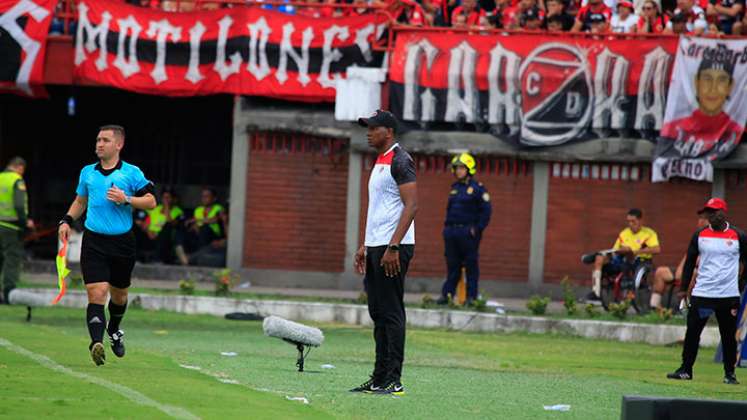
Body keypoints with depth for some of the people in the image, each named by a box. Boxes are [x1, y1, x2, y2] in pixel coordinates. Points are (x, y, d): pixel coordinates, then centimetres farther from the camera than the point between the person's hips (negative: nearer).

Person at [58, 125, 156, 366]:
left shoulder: (132, 173, -1)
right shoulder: (87, 173, 9)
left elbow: (151, 202, -2)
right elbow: (80, 201, 24)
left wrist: (126, 199, -16)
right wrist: (67, 221, 9)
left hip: (122, 242, 0)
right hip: (94, 242, 0)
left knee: (119, 294, 16)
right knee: (97, 293, -16)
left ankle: (114, 331, 45)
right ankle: (96, 342, -27)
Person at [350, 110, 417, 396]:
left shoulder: (400, 162, -11)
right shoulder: (380, 162, 20)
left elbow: (411, 206, -19)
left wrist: (393, 247, -23)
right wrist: (365, 246, 22)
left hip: (393, 248, -10)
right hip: (376, 246, 10)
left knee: (391, 312, -10)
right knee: (378, 313, 11)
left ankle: (393, 381, -10)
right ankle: (379, 379, 15)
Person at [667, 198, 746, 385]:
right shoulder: (700, 235, 6)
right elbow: (690, 262, 12)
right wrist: (683, 288, 9)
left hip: (728, 295, -2)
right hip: (701, 293, 2)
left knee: (729, 335, 3)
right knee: (692, 332, 0)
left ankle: (730, 373, 14)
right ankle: (685, 369, 8)